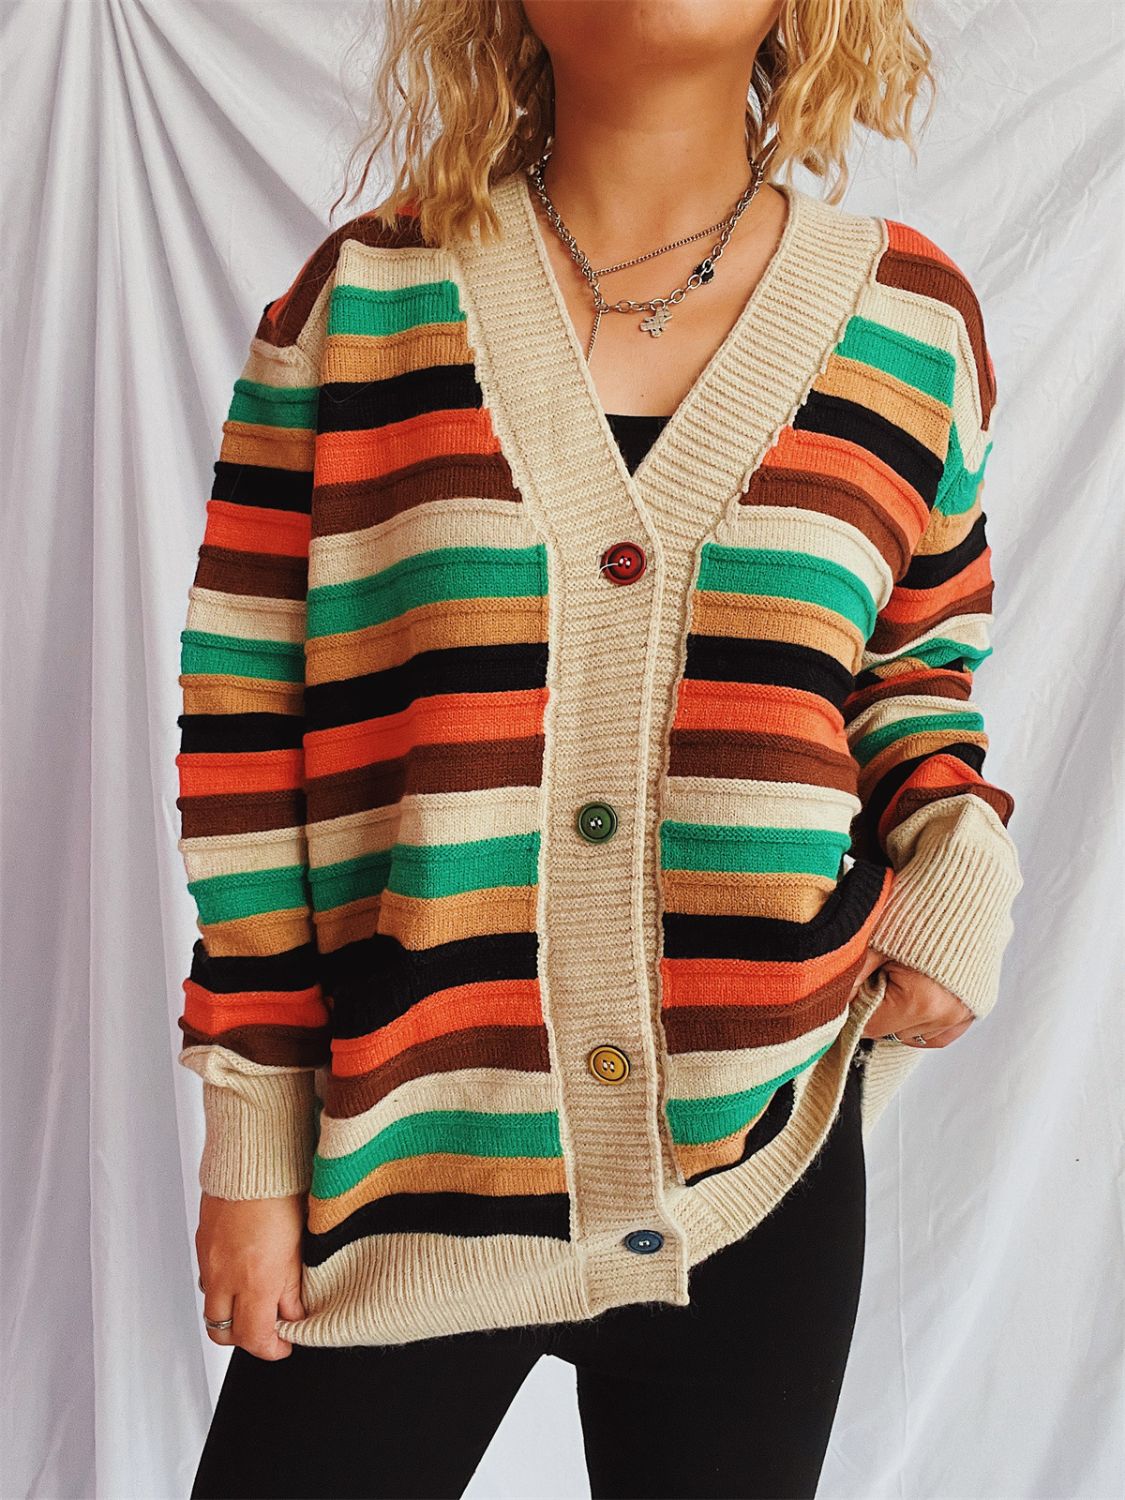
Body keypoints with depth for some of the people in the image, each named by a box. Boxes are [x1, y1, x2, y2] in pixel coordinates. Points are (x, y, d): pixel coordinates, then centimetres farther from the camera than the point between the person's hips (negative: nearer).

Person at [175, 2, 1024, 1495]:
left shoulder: (915, 319, 2)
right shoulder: (363, 299, -2)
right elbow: (245, 728, 0)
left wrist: (957, 858, -5)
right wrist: (253, 1143, 1)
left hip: (754, 1170, 2)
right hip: (404, 1172, -1)